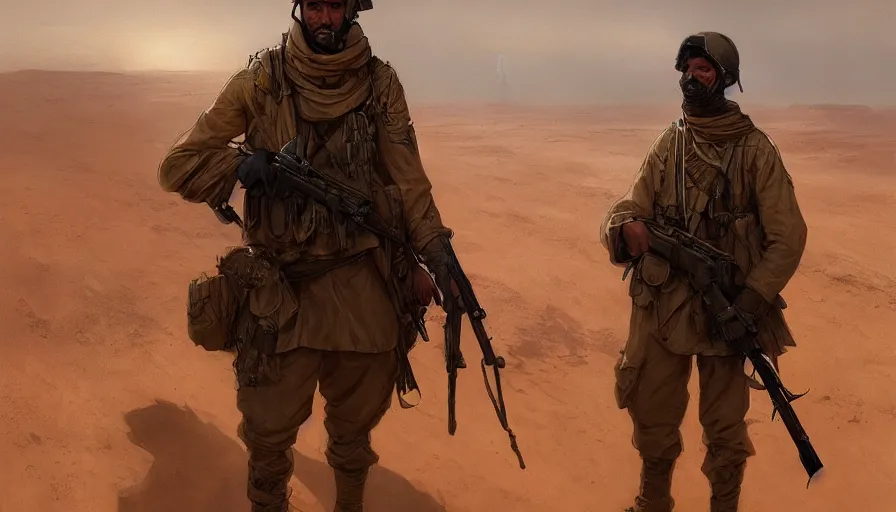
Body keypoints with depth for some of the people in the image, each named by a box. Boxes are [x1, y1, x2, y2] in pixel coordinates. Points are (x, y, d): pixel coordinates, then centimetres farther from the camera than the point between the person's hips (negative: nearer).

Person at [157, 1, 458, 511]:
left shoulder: (380, 83, 2)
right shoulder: (262, 80, -3)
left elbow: (408, 178, 2)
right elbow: (180, 165, -1)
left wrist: (435, 250, -9)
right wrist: (244, 165, -16)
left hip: (365, 283, 2)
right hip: (284, 286, -1)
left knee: (356, 422, 15)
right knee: (269, 429, 6)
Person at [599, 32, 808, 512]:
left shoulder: (756, 150, -7)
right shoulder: (667, 144, 4)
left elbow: (788, 236, -9)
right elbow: (630, 206, 1)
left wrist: (749, 304, -19)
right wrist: (624, 229, -25)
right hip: (660, 307, 3)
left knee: (725, 430, 9)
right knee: (652, 419, 13)